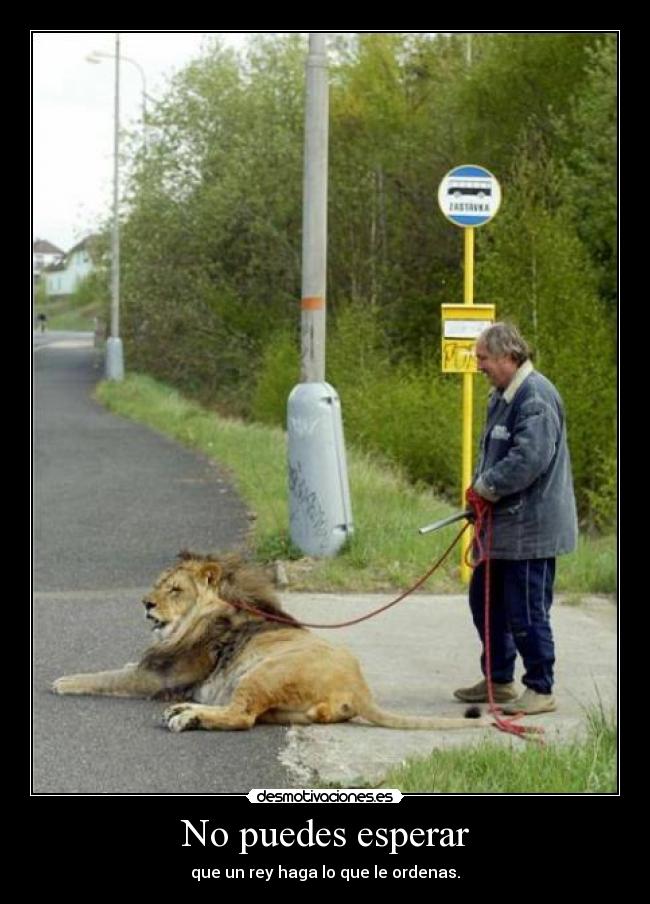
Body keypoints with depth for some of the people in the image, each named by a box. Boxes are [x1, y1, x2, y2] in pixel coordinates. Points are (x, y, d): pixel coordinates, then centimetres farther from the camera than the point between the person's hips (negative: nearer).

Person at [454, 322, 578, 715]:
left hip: (530, 528, -11)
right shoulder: (503, 396, 14)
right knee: (485, 601, 18)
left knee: (526, 612, -5)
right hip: (502, 524, 11)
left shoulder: (536, 398, -20)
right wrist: (481, 484, 6)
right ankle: (499, 680, 30)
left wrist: (488, 485, -15)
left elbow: (530, 459, -28)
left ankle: (541, 690, 6)